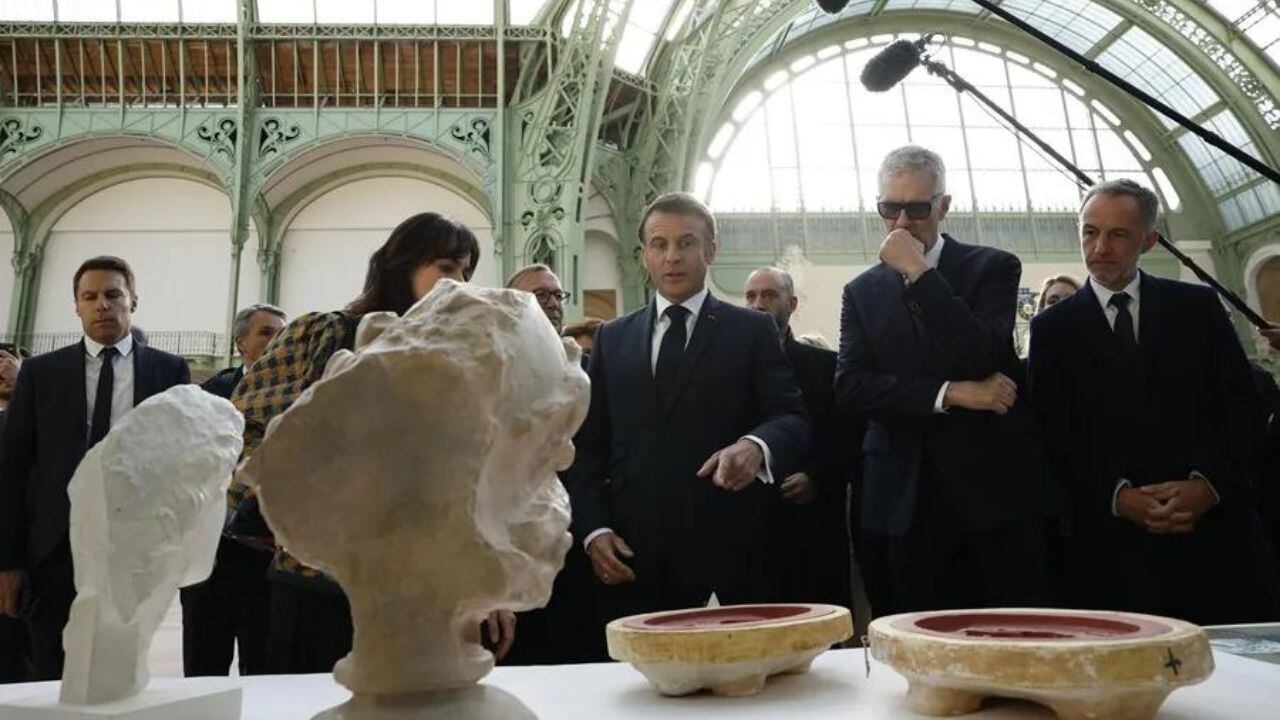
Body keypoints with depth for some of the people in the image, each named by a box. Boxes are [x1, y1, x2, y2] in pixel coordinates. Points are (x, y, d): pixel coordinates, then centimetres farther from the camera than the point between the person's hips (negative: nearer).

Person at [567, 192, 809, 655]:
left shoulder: (752, 331, 7)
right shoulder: (612, 339, 15)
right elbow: (588, 446, 13)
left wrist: (756, 446, -25)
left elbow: (792, 419, -3)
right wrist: (593, 530, -1)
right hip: (632, 556, 2)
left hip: (726, 553, -2)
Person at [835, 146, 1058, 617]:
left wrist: (918, 272, -12)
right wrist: (951, 393, -11)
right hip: (910, 502, 2)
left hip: (997, 491, -1)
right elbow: (850, 387, -3)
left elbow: (981, 355, -14)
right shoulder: (862, 291, 11)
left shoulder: (992, 268, 4)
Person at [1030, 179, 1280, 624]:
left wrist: (1209, 483, -10)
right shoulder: (1052, 328, 7)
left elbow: (1244, 405, 6)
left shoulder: (1198, 307, 11)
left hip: (1215, 527, 2)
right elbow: (1053, 435, 1)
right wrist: (1116, 496, -12)